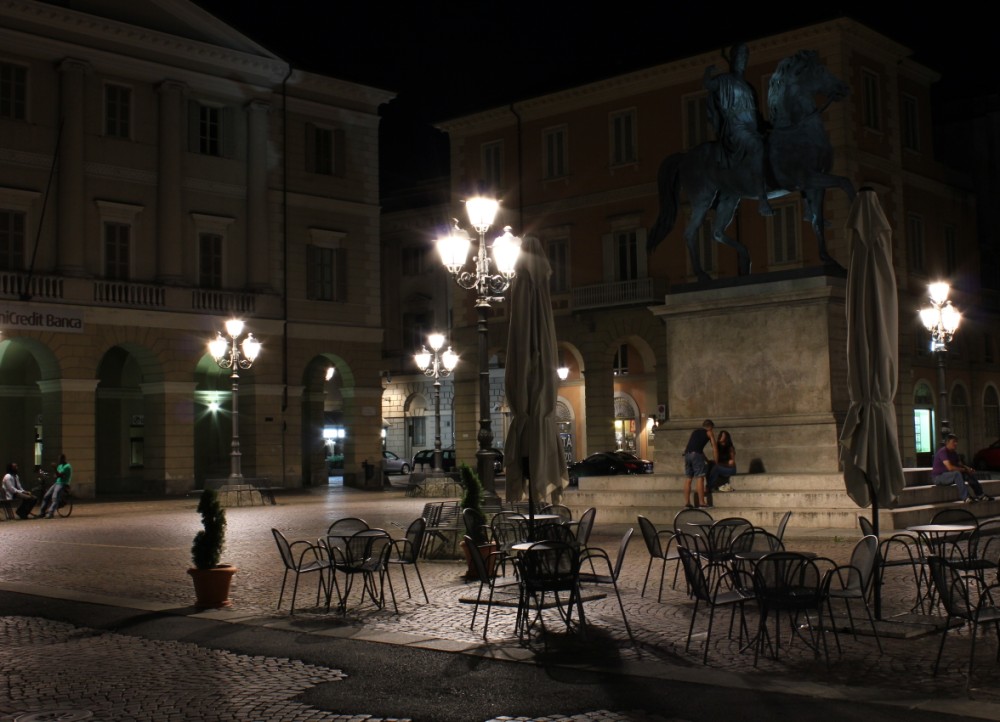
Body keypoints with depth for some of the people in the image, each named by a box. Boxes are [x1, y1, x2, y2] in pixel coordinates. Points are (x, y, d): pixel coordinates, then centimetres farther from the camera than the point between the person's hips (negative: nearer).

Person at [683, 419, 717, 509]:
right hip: (696, 454, -6)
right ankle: (701, 502, -5)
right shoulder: (709, 432, 15)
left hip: (687, 453, 6)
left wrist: (707, 460, 38)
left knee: (688, 479, 9)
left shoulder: (695, 431, 31)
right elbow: (714, 449, 13)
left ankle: (687, 502, 9)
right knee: (700, 478, -3)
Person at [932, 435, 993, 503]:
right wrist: (965, 470, -22)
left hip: (948, 475, 10)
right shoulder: (943, 452, -22)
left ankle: (980, 495, 1)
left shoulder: (954, 453, 9)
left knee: (970, 474, 1)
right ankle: (966, 498, -41)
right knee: (957, 473, -35)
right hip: (938, 477, -10)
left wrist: (969, 469, -10)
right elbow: (950, 467, -31)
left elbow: (960, 465, 13)